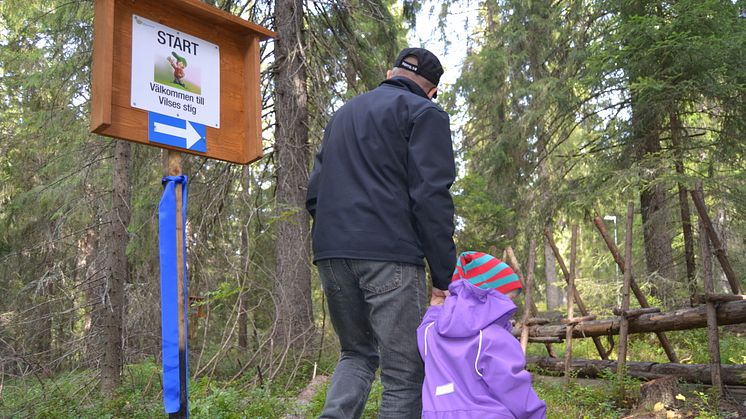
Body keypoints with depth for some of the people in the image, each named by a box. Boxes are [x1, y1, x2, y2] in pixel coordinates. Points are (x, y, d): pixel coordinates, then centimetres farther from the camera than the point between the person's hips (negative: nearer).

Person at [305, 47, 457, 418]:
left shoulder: (343, 113, 24)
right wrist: (443, 276, -7)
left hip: (331, 252, 6)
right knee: (404, 372, 1)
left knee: (357, 353, 20)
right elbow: (431, 196, -8)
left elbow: (314, 193, 22)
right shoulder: (424, 113, 3)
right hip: (389, 253, -6)